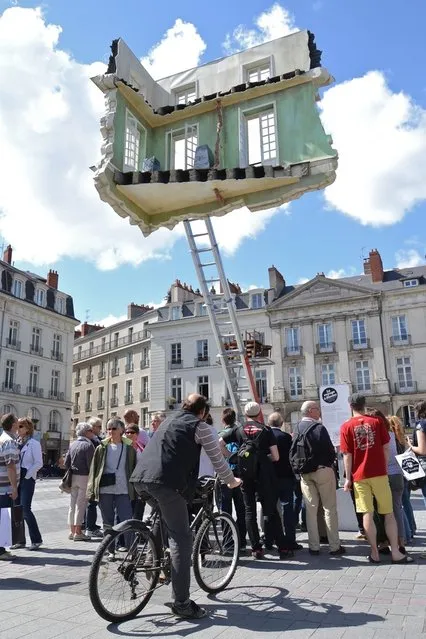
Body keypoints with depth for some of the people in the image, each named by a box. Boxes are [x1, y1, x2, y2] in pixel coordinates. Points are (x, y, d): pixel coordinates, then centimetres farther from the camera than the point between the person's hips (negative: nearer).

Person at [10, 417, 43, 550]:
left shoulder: (34, 443, -6)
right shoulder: (16, 443, 10)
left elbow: (39, 463, -9)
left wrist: (26, 475, -13)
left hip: (27, 479, -6)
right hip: (15, 479, 6)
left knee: (25, 509, -9)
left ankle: (36, 539, 2)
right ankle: (20, 540, 18)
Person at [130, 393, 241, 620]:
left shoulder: (169, 420, 29)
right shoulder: (200, 427, 9)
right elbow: (217, 459, 12)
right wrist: (231, 481, 29)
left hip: (140, 478, 8)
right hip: (166, 481, -7)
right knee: (181, 539, -1)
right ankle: (182, 603, -2)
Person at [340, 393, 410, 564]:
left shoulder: (346, 426, -3)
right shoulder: (377, 421, 1)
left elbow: (347, 454, -5)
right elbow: (386, 448, 2)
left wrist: (348, 478, 1)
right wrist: (386, 468, 13)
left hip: (360, 476, -1)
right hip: (379, 473, 1)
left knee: (368, 514, 3)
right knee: (389, 513, 9)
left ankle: (375, 553, 6)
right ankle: (395, 552, 9)